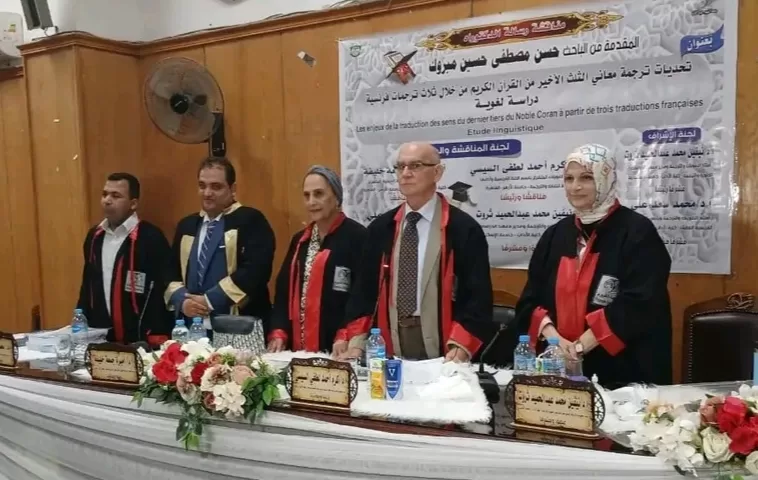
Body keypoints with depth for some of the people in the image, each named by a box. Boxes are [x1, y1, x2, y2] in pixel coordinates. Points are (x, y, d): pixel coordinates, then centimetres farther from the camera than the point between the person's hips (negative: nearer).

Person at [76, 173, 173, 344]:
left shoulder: (151, 237, -11)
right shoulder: (94, 235, 9)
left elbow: (162, 291, -13)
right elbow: (87, 284, 16)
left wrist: (157, 339, -16)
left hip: (139, 339, -5)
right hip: (99, 336, 6)